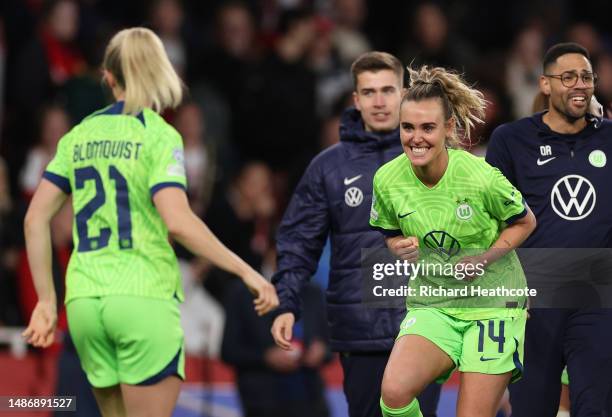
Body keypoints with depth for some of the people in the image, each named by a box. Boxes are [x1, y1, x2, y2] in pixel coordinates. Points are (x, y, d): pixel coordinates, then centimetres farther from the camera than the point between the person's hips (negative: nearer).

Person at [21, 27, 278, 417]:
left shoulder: (79, 136, 11)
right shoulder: (159, 135, -4)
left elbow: (35, 218, 8)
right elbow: (177, 221, -17)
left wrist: (47, 299, 14)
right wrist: (246, 271, -13)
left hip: (85, 299, 5)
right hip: (144, 297, -5)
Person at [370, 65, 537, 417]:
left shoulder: (481, 177, -17)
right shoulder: (387, 179, -7)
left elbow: (525, 222, 0)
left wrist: (485, 259, -15)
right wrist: (401, 248, -11)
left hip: (492, 304, -2)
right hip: (432, 305, 2)